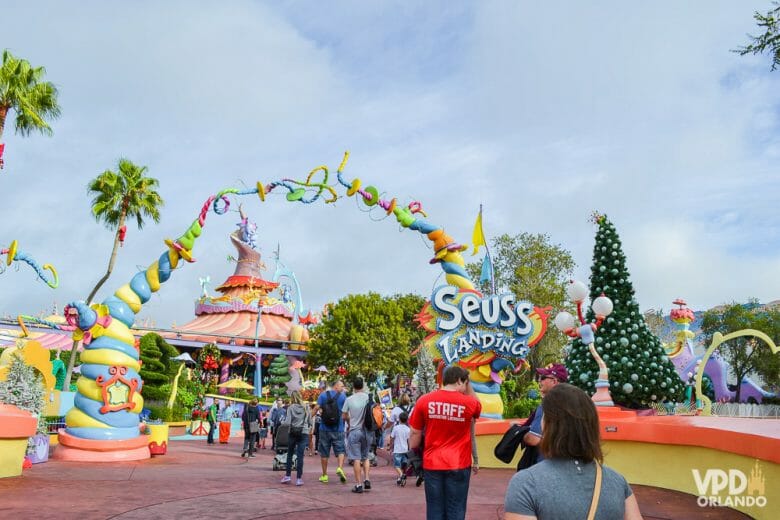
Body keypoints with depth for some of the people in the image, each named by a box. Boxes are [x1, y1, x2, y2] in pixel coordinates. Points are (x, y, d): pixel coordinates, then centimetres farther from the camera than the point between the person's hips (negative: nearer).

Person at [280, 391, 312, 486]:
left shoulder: (291, 408, -5)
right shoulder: (306, 408, 2)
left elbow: (287, 422, -12)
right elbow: (310, 422, 3)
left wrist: (282, 422, 9)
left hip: (293, 433, -1)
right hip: (304, 433, 1)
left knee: (290, 454, 15)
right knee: (300, 456, 1)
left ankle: (287, 476, 18)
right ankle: (299, 478, 1)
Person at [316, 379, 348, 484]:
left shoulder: (323, 395, 2)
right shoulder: (343, 396, -1)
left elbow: (317, 408, -4)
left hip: (324, 428, 2)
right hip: (338, 429, -1)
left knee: (324, 452, 10)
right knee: (340, 450, 9)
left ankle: (324, 475, 16)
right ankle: (340, 468, -14)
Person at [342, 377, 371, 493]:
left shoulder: (349, 399, -8)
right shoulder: (368, 397, -5)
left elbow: (345, 416, 0)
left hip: (354, 431, -2)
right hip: (366, 430, 2)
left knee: (356, 458, 2)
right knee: (365, 457, 18)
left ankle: (359, 484, 3)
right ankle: (367, 479, 8)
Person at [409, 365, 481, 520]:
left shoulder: (424, 401, -3)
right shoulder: (469, 403, -6)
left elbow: (414, 435, 2)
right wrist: (467, 383, 12)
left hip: (431, 464, 1)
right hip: (458, 465, -1)